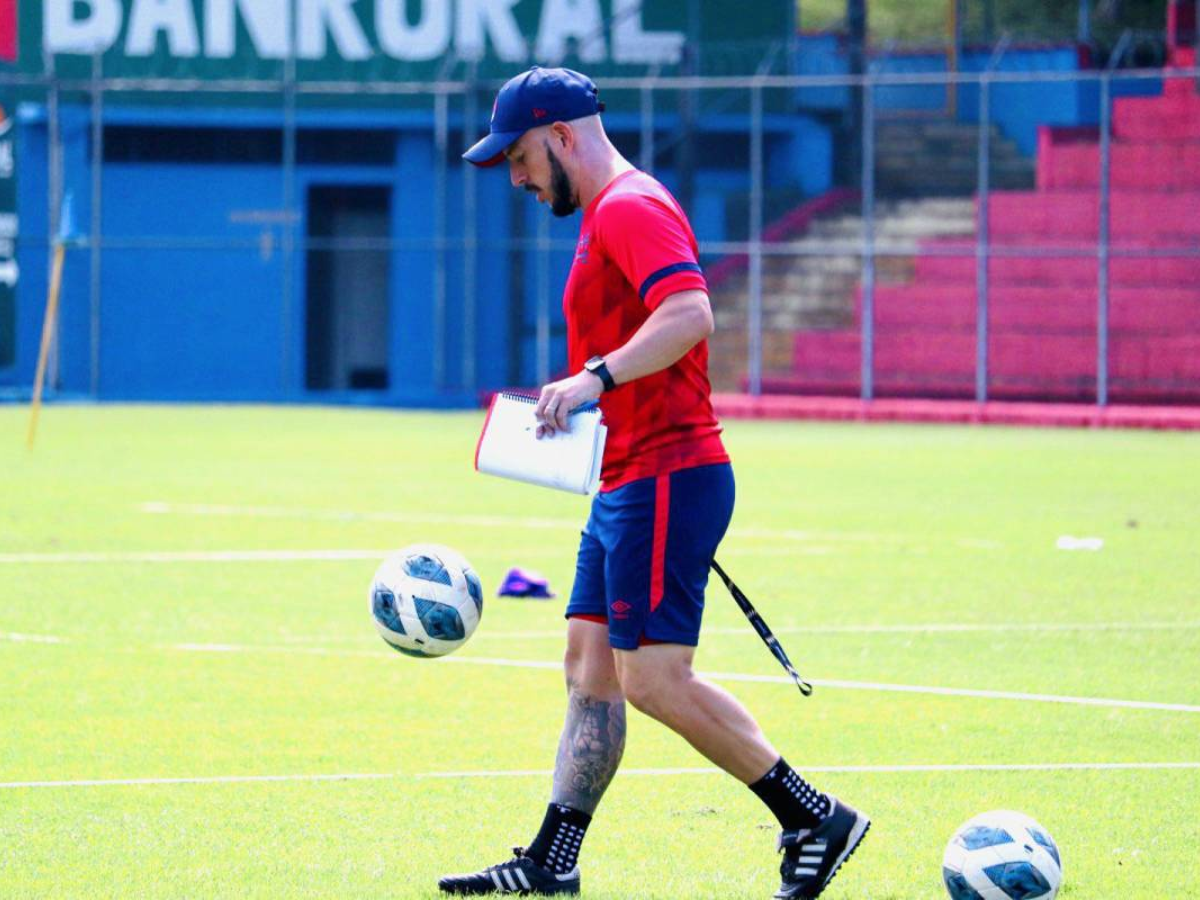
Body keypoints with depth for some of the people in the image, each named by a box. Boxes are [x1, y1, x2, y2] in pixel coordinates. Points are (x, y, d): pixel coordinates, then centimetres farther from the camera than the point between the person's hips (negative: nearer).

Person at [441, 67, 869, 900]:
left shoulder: (629, 209, -13)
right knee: (591, 666, 10)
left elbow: (689, 311, -29)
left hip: (665, 478, -11)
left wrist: (595, 378, -37)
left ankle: (815, 821, -8)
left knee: (653, 679, -13)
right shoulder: (614, 213, 20)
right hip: (631, 485, 11)